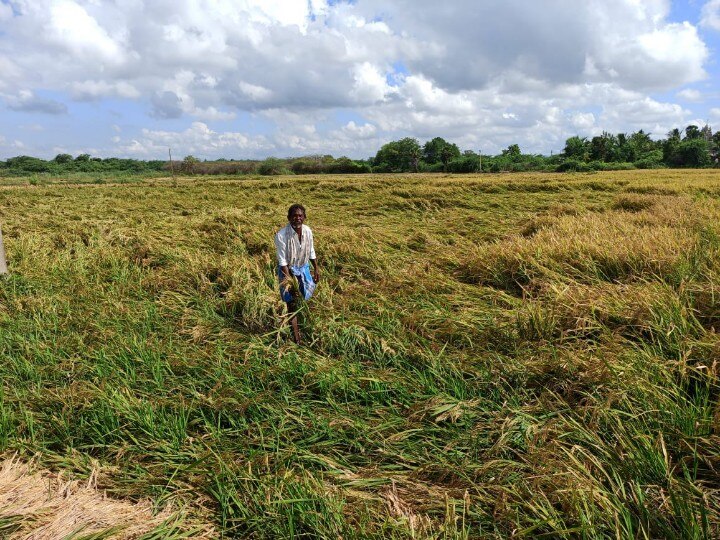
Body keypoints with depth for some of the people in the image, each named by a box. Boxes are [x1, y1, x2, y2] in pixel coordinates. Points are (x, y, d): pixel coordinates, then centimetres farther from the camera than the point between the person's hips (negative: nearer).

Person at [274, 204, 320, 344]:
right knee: (292, 304, 2)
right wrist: (290, 280, -26)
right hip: (288, 270, -5)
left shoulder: (308, 231, -10)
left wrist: (316, 268, 11)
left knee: (305, 298, 18)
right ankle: (296, 337, 13)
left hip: (304, 269, 5)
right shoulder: (281, 235, -25)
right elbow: (282, 260, -23)